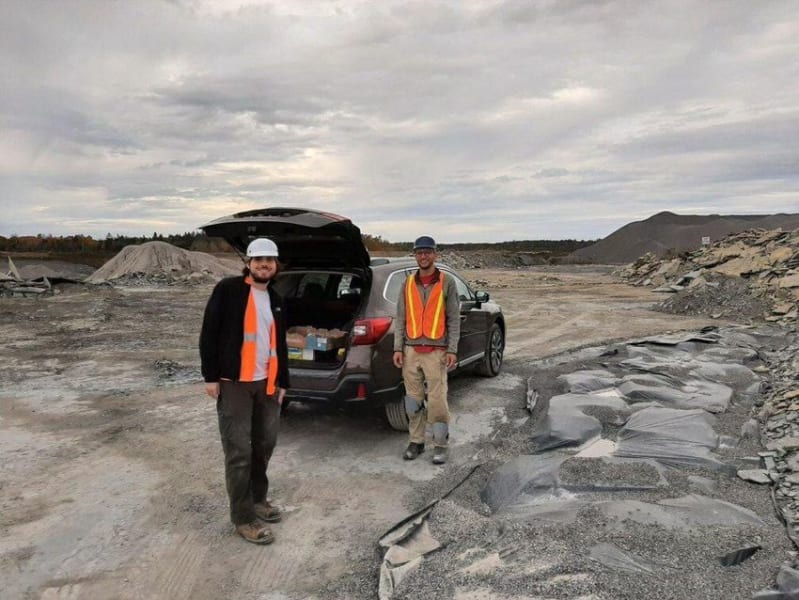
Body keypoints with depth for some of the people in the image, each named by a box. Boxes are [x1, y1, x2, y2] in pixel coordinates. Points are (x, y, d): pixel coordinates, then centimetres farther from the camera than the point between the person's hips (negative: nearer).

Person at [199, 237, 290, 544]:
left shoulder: (276, 300, 13)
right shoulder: (228, 290, -7)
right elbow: (209, 334, -9)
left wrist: (282, 381, 15)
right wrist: (211, 376, -12)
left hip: (266, 383, 7)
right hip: (233, 383, -6)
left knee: (264, 444, 16)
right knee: (239, 451, -1)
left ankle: (257, 499, 34)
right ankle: (244, 516, 10)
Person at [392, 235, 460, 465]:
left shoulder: (447, 283, 1)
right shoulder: (408, 284, 10)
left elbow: (454, 319, -1)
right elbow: (401, 318, 10)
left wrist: (452, 350, -7)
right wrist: (398, 348, 2)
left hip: (436, 351, -3)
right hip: (411, 351, 3)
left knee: (437, 400, -4)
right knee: (413, 400, 9)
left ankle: (440, 445, 9)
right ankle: (416, 441, 22)